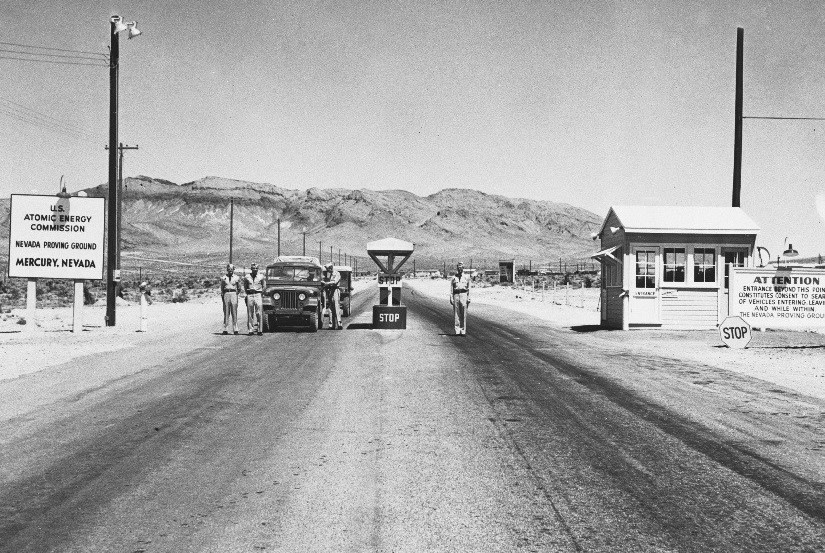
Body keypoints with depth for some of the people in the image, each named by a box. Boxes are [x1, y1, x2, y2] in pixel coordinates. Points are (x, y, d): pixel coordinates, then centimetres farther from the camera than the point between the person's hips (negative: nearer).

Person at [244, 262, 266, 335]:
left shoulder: (261, 277, 5)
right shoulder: (247, 277, 7)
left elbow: (264, 286, 14)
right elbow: (245, 287, 19)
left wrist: (261, 293, 6)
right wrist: (248, 293, 9)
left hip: (258, 294, -1)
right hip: (250, 295, 1)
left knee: (259, 314, -7)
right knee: (250, 314, 1)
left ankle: (260, 330, -6)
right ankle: (251, 330, 4)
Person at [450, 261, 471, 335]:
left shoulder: (466, 277, 11)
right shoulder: (453, 277, 11)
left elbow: (469, 288, 10)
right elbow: (451, 289, 10)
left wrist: (468, 298, 1)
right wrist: (451, 298, 0)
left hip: (464, 294, -1)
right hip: (456, 295, 1)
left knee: (463, 315, -4)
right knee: (456, 314, 0)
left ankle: (463, 331, 0)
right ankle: (457, 331, 4)